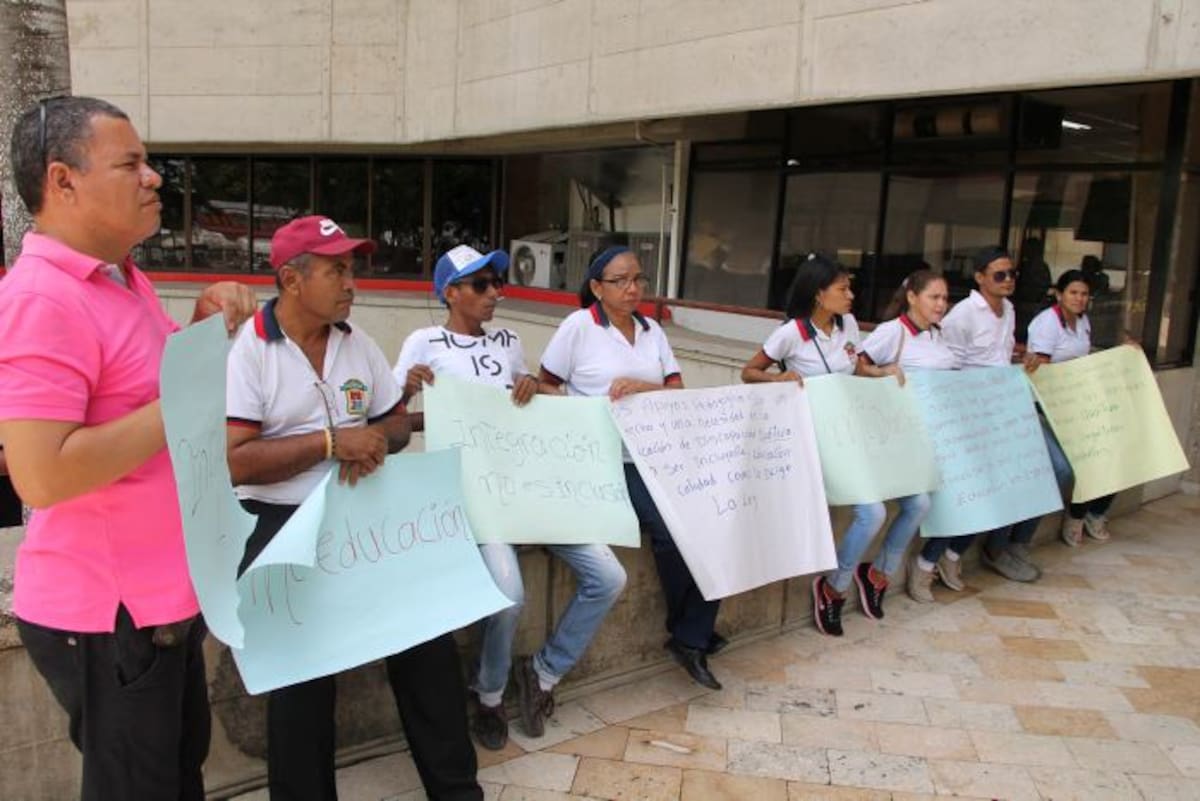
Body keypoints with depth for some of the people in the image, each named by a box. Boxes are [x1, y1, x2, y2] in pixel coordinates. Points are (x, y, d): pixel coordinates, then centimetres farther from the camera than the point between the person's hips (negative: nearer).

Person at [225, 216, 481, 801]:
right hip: (280, 523, -4)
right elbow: (234, 463, -15)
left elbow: (397, 420, 16)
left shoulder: (357, 343, 11)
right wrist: (330, 442, -19)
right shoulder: (245, 350, -7)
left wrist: (378, 438, -7)